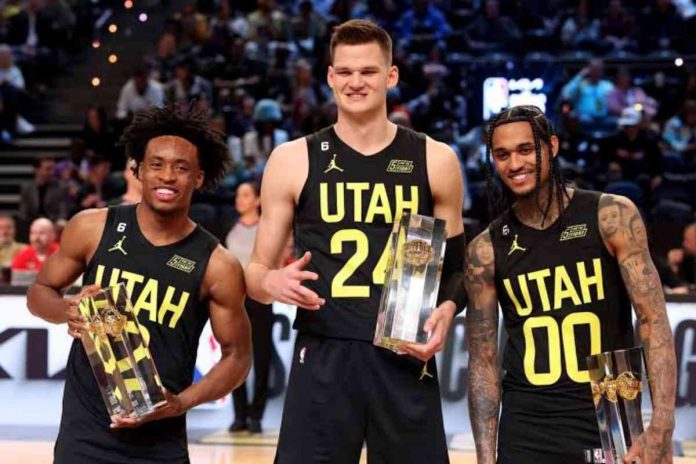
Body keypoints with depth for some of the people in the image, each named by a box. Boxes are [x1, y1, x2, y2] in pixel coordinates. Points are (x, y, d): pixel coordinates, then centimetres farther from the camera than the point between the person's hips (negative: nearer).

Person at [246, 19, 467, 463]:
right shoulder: (293, 160, 4)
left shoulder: (435, 160, 6)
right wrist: (272, 282, -13)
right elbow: (258, 269, 10)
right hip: (323, 358, -1)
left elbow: (456, 265, 15)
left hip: (405, 358, 1)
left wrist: (447, 309, -6)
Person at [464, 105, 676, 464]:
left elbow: (654, 321, -9)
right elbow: (482, 362, 4)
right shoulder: (485, 251, 1)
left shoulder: (611, 217, -5)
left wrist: (661, 428, -20)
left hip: (610, 420, -1)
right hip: (525, 432, 1)